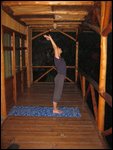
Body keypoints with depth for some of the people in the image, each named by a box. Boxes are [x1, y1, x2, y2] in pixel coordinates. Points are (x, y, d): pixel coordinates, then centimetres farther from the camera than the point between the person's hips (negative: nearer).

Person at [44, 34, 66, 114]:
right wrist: (50, 38, -18)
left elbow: (55, 47, 20)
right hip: (60, 77, -9)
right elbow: (55, 47, -20)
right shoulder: (57, 57, -11)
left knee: (58, 93, 13)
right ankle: (55, 109, 7)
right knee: (57, 93, -2)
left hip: (61, 77, 9)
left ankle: (55, 108, 23)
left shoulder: (60, 58, 12)